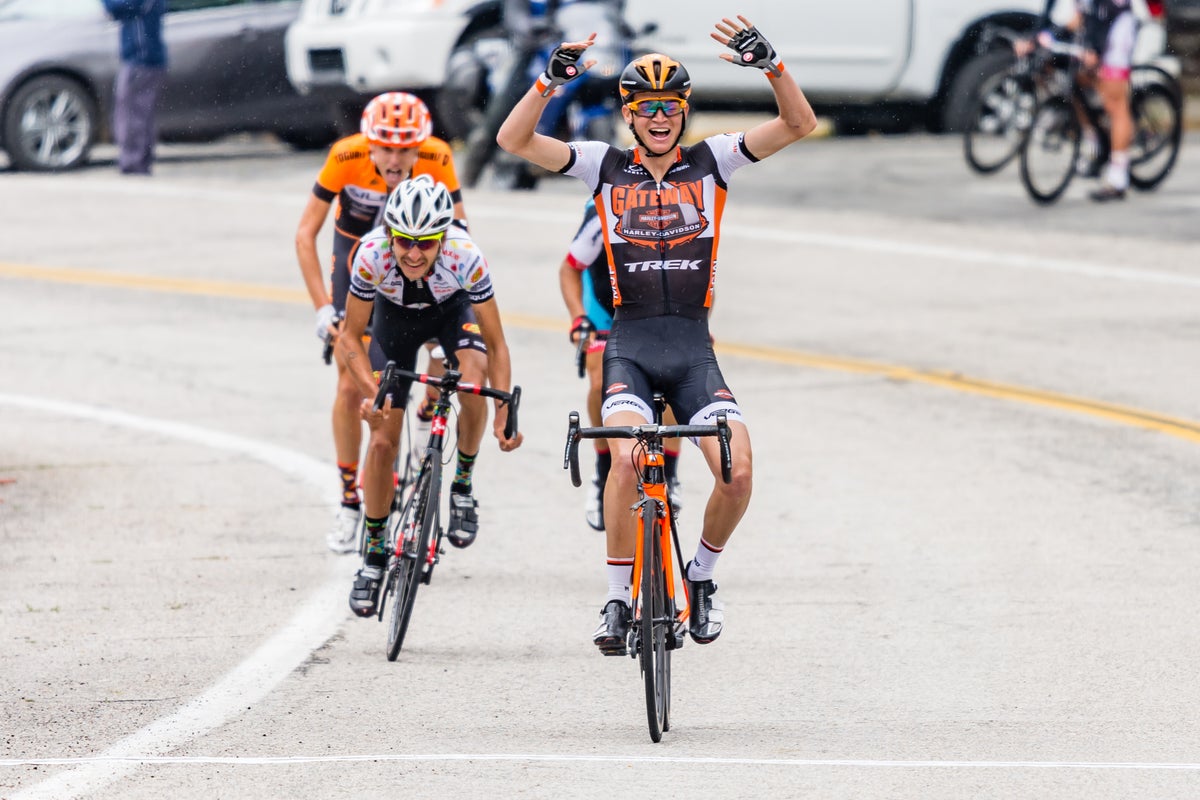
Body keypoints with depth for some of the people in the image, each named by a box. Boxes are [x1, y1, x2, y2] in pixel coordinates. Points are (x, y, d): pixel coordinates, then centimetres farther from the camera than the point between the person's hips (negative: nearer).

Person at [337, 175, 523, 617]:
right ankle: (374, 554, 13)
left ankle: (464, 484, -7)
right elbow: (350, 339, -23)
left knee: (472, 382, -32)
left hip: (452, 309, -1)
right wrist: (371, 393, -39)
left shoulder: (465, 256, -37)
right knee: (382, 440, -4)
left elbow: (495, 343, -28)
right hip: (395, 315, 1)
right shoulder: (373, 254, -36)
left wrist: (505, 413, -35)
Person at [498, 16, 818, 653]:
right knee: (626, 459, -27)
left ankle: (701, 575, 13)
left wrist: (770, 64, -21)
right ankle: (617, 601, -13)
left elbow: (798, 124, -4)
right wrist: (551, 79, -20)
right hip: (630, 344, -1)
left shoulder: (711, 161, 6)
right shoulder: (607, 166, 4)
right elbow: (514, 140, -5)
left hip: (693, 349, 1)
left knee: (737, 473, -16)